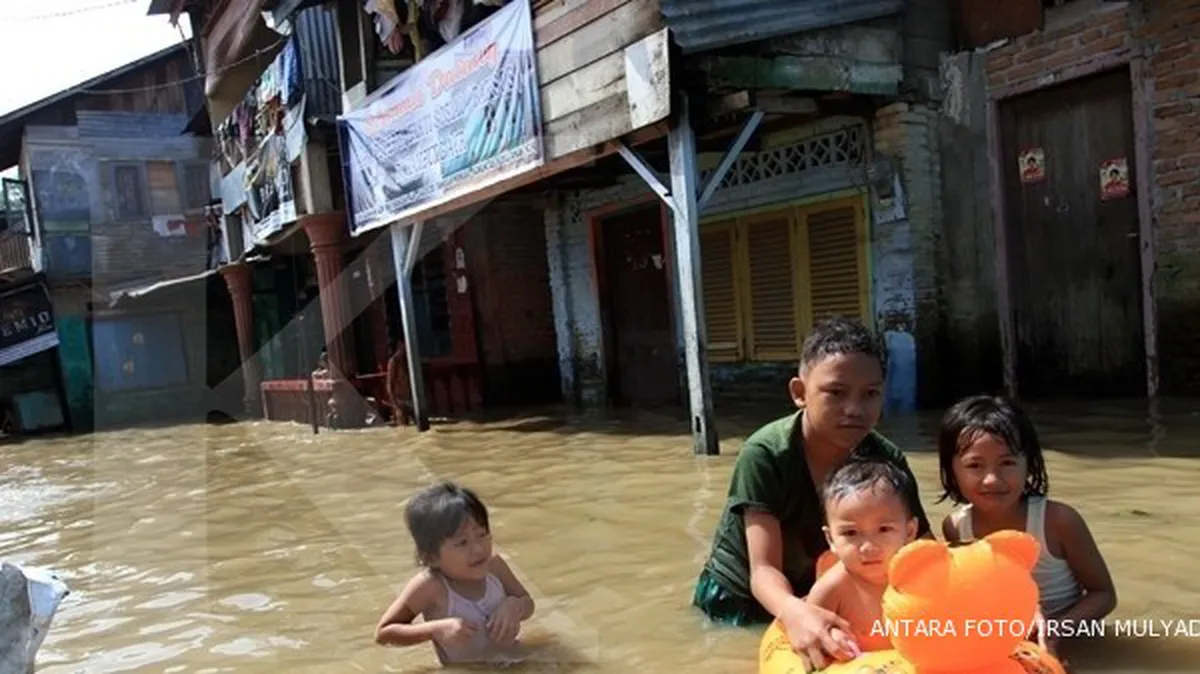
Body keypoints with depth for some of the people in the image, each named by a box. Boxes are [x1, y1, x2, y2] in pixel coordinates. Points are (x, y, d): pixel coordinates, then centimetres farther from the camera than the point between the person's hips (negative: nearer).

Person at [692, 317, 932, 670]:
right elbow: (764, 570, -33)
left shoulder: (885, 459, -19)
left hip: (818, 595, 3)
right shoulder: (766, 455, -30)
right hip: (740, 597, -3)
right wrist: (794, 612, -55)